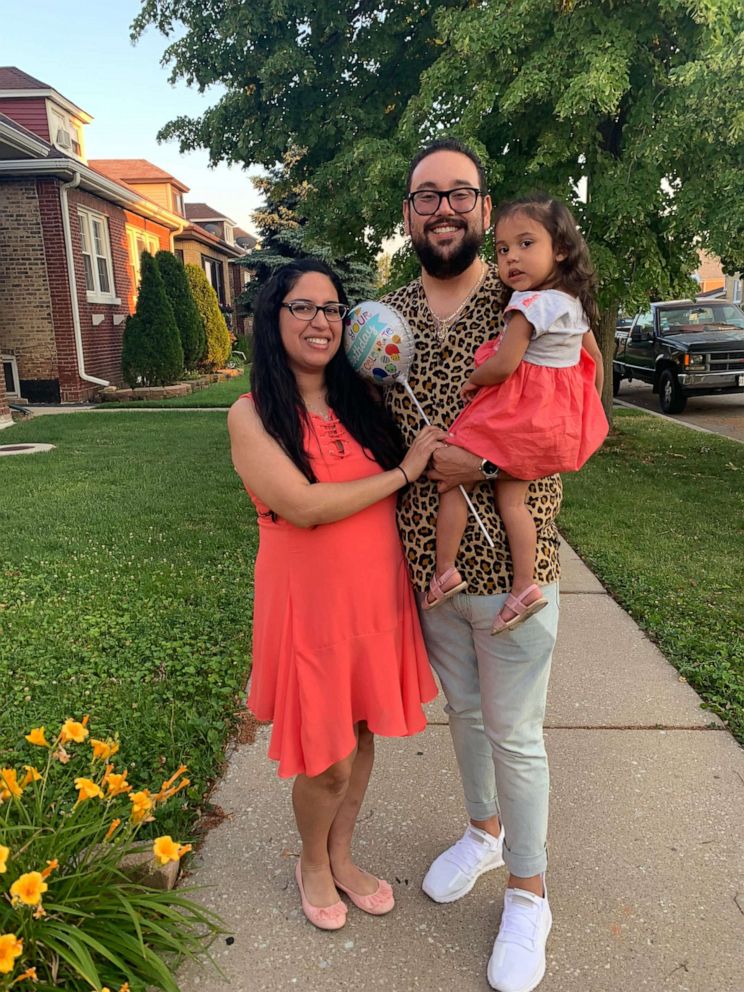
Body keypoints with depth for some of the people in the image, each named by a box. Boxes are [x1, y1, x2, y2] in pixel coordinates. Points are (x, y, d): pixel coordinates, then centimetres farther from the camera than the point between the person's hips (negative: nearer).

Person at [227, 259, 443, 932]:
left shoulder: (362, 402, 4)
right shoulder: (252, 415, -9)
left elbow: (432, 470, 7)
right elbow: (303, 505, -20)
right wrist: (402, 472, -16)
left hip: (378, 594, 5)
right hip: (309, 600, -4)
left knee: (360, 734, 18)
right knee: (328, 759, 8)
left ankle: (342, 857, 44)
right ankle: (312, 863, 40)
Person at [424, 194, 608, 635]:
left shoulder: (529, 304, -19)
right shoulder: (575, 303, 10)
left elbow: (502, 366, -23)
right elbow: (594, 358, 19)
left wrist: (472, 382, -3)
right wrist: (591, 408, 30)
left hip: (518, 412, -9)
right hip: (558, 413, 9)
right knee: (512, 496, 11)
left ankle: (445, 571, 1)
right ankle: (525, 586, 7)